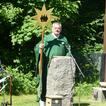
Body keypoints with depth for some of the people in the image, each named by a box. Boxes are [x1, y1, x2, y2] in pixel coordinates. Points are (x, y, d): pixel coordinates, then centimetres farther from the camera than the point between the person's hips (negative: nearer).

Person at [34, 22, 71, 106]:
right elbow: (36, 48, -2)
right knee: (46, 82, -2)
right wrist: (40, 47, -24)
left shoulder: (64, 39, 12)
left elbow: (68, 51, 17)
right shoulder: (46, 38, 5)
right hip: (48, 65, -2)